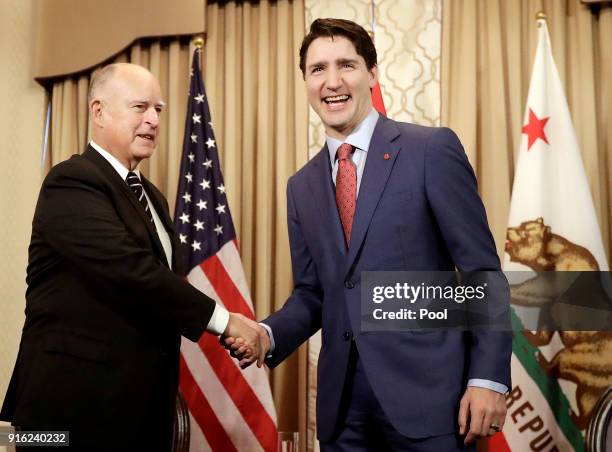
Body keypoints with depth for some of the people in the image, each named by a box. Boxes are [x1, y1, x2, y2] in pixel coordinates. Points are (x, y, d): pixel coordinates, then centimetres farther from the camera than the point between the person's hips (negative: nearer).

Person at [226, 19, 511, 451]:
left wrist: (488, 377, -12)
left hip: (427, 391, -4)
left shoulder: (432, 149, -5)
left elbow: (481, 270, -7)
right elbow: (311, 292, 13)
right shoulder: (302, 186, 10)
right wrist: (269, 335, -5)